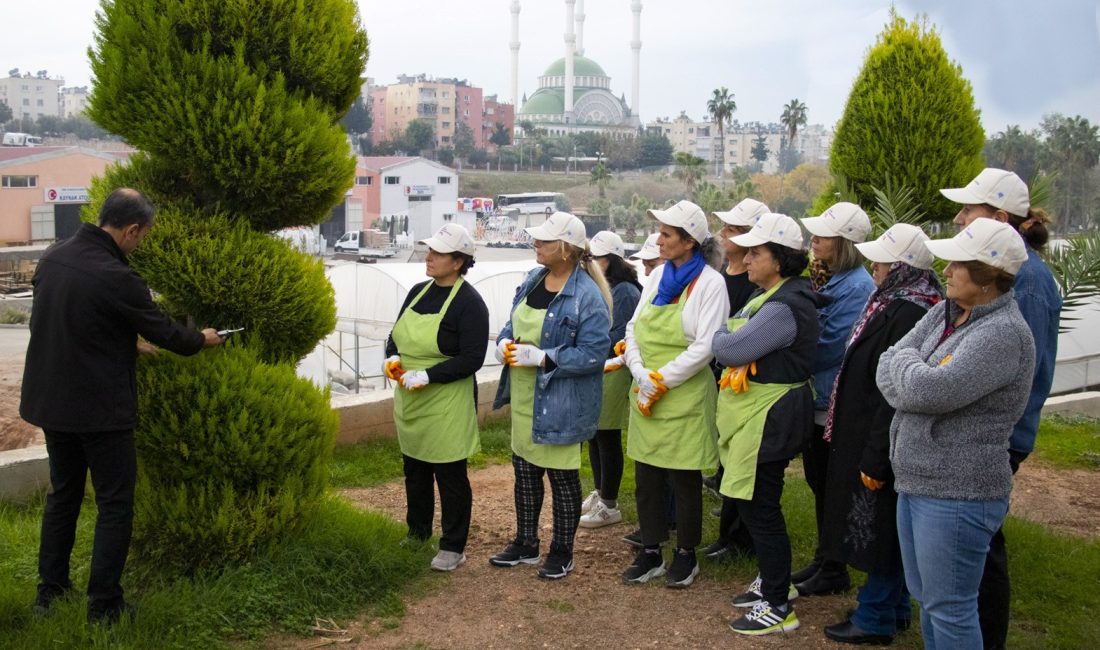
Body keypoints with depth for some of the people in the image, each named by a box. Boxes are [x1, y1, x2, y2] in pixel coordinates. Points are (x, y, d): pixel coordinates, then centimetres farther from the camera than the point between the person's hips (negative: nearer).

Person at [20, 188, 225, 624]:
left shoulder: (53, 257, 2)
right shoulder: (115, 277, -23)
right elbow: (163, 331, -11)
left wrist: (128, 342, 19)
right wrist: (202, 340, 9)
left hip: (51, 402, 8)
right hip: (100, 408, -8)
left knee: (63, 494, 20)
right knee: (115, 504, 4)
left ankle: (50, 592, 28)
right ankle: (104, 605, 8)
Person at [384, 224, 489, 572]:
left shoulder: (469, 302, -15)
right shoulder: (418, 291, 8)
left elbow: (472, 359, -19)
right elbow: (396, 336, 16)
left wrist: (427, 376, -23)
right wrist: (392, 358, -6)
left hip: (447, 406, -7)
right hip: (411, 403, 8)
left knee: (450, 476, 4)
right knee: (415, 471, 19)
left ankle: (453, 547, 17)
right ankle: (417, 534, 35)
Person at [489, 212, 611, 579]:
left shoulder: (587, 295, -19)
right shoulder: (532, 280, 5)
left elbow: (593, 353, -22)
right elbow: (513, 324, 17)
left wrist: (542, 358, -26)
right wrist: (505, 343, -5)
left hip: (559, 404, -8)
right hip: (523, 398, 8)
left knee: (562, 477, 7)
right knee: (524, 470, 19)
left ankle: (561, 553, 25)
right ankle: (525, 544, 36)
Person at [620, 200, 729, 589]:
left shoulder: (709, 282, -10)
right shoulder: (658, 276, 8)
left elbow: (706, 346, -16)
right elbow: (633, 328, 7)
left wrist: (662, 381, -15)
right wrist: (641, 374, -9)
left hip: (685, 397, -6)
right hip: (645, 396, 6)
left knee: (684, 480, 7)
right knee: (646, 478, 12)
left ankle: (686, 555, 23)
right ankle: (650, 553, 25)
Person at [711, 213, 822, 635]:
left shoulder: (785, 307, -22)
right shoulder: (767, 296, 12)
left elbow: (729, 348, -23)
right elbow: (731, 342, 13)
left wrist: (719, 336, -2)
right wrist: (741, 361, -8)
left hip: (770, 418, -10)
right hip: (754, 413, 10)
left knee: (759, 506, -2)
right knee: (755, 503, 19)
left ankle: (779, 608, 10)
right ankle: (773, 581, 35)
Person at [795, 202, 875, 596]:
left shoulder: (857, 287, -18)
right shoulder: (826, 279, 10)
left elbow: (829, 347, -21)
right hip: (818, 398, 9)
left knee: (831, 488, 2)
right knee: (818, 483, 17)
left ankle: (834, 572, 16)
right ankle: (822, 559, 30)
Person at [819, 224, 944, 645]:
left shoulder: (907, 313, -24)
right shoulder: (895, 303, 8)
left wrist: (875, 458, -23)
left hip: (883, 442, -10)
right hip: (870, 436, 10)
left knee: (877, 528, 3)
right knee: (883, 528, 20)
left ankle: (875, 619, 18)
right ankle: (895, 608, 34)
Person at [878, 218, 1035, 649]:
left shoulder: (1003, 334, -19)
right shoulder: (945, 313, 8)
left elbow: (927, 390, -27)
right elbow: (887, 368, 4)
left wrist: (907, 361, -7)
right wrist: (914, 380, -15)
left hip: (957, 495, -9)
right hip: (915, 483, 9)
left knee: (949, 611, 3)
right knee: (926, 598, 21)